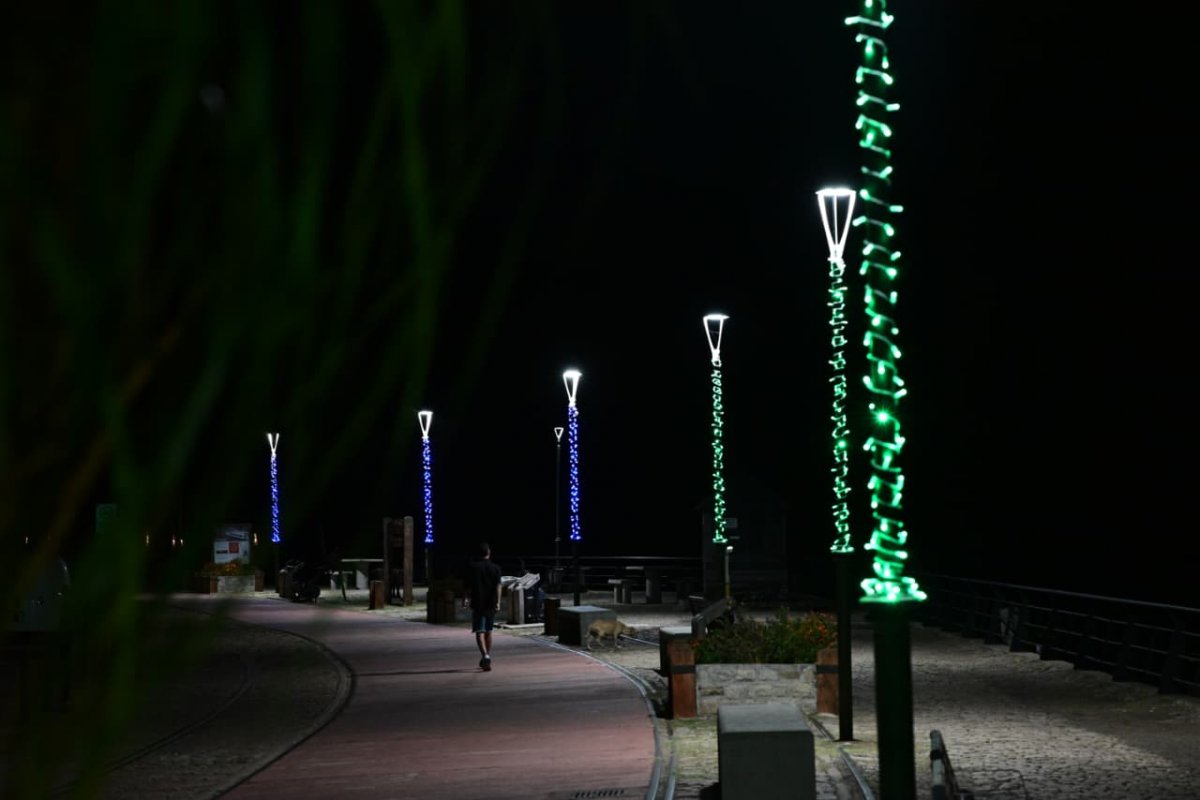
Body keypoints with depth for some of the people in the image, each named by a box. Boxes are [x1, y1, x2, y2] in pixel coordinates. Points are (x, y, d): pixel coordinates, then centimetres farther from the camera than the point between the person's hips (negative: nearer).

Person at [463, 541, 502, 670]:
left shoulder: (472, 567, -2)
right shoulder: (495, 568, 2)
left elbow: (467, 586, -1)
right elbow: (498, 586, -6)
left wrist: (464, 600, 8)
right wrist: (497, 602, -8)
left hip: (477, 603, -3)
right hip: (491, 604, 3)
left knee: (479, 632, -5)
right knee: (488, 632, 15)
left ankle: (485, 655, -26)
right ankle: (487, 658, 22)